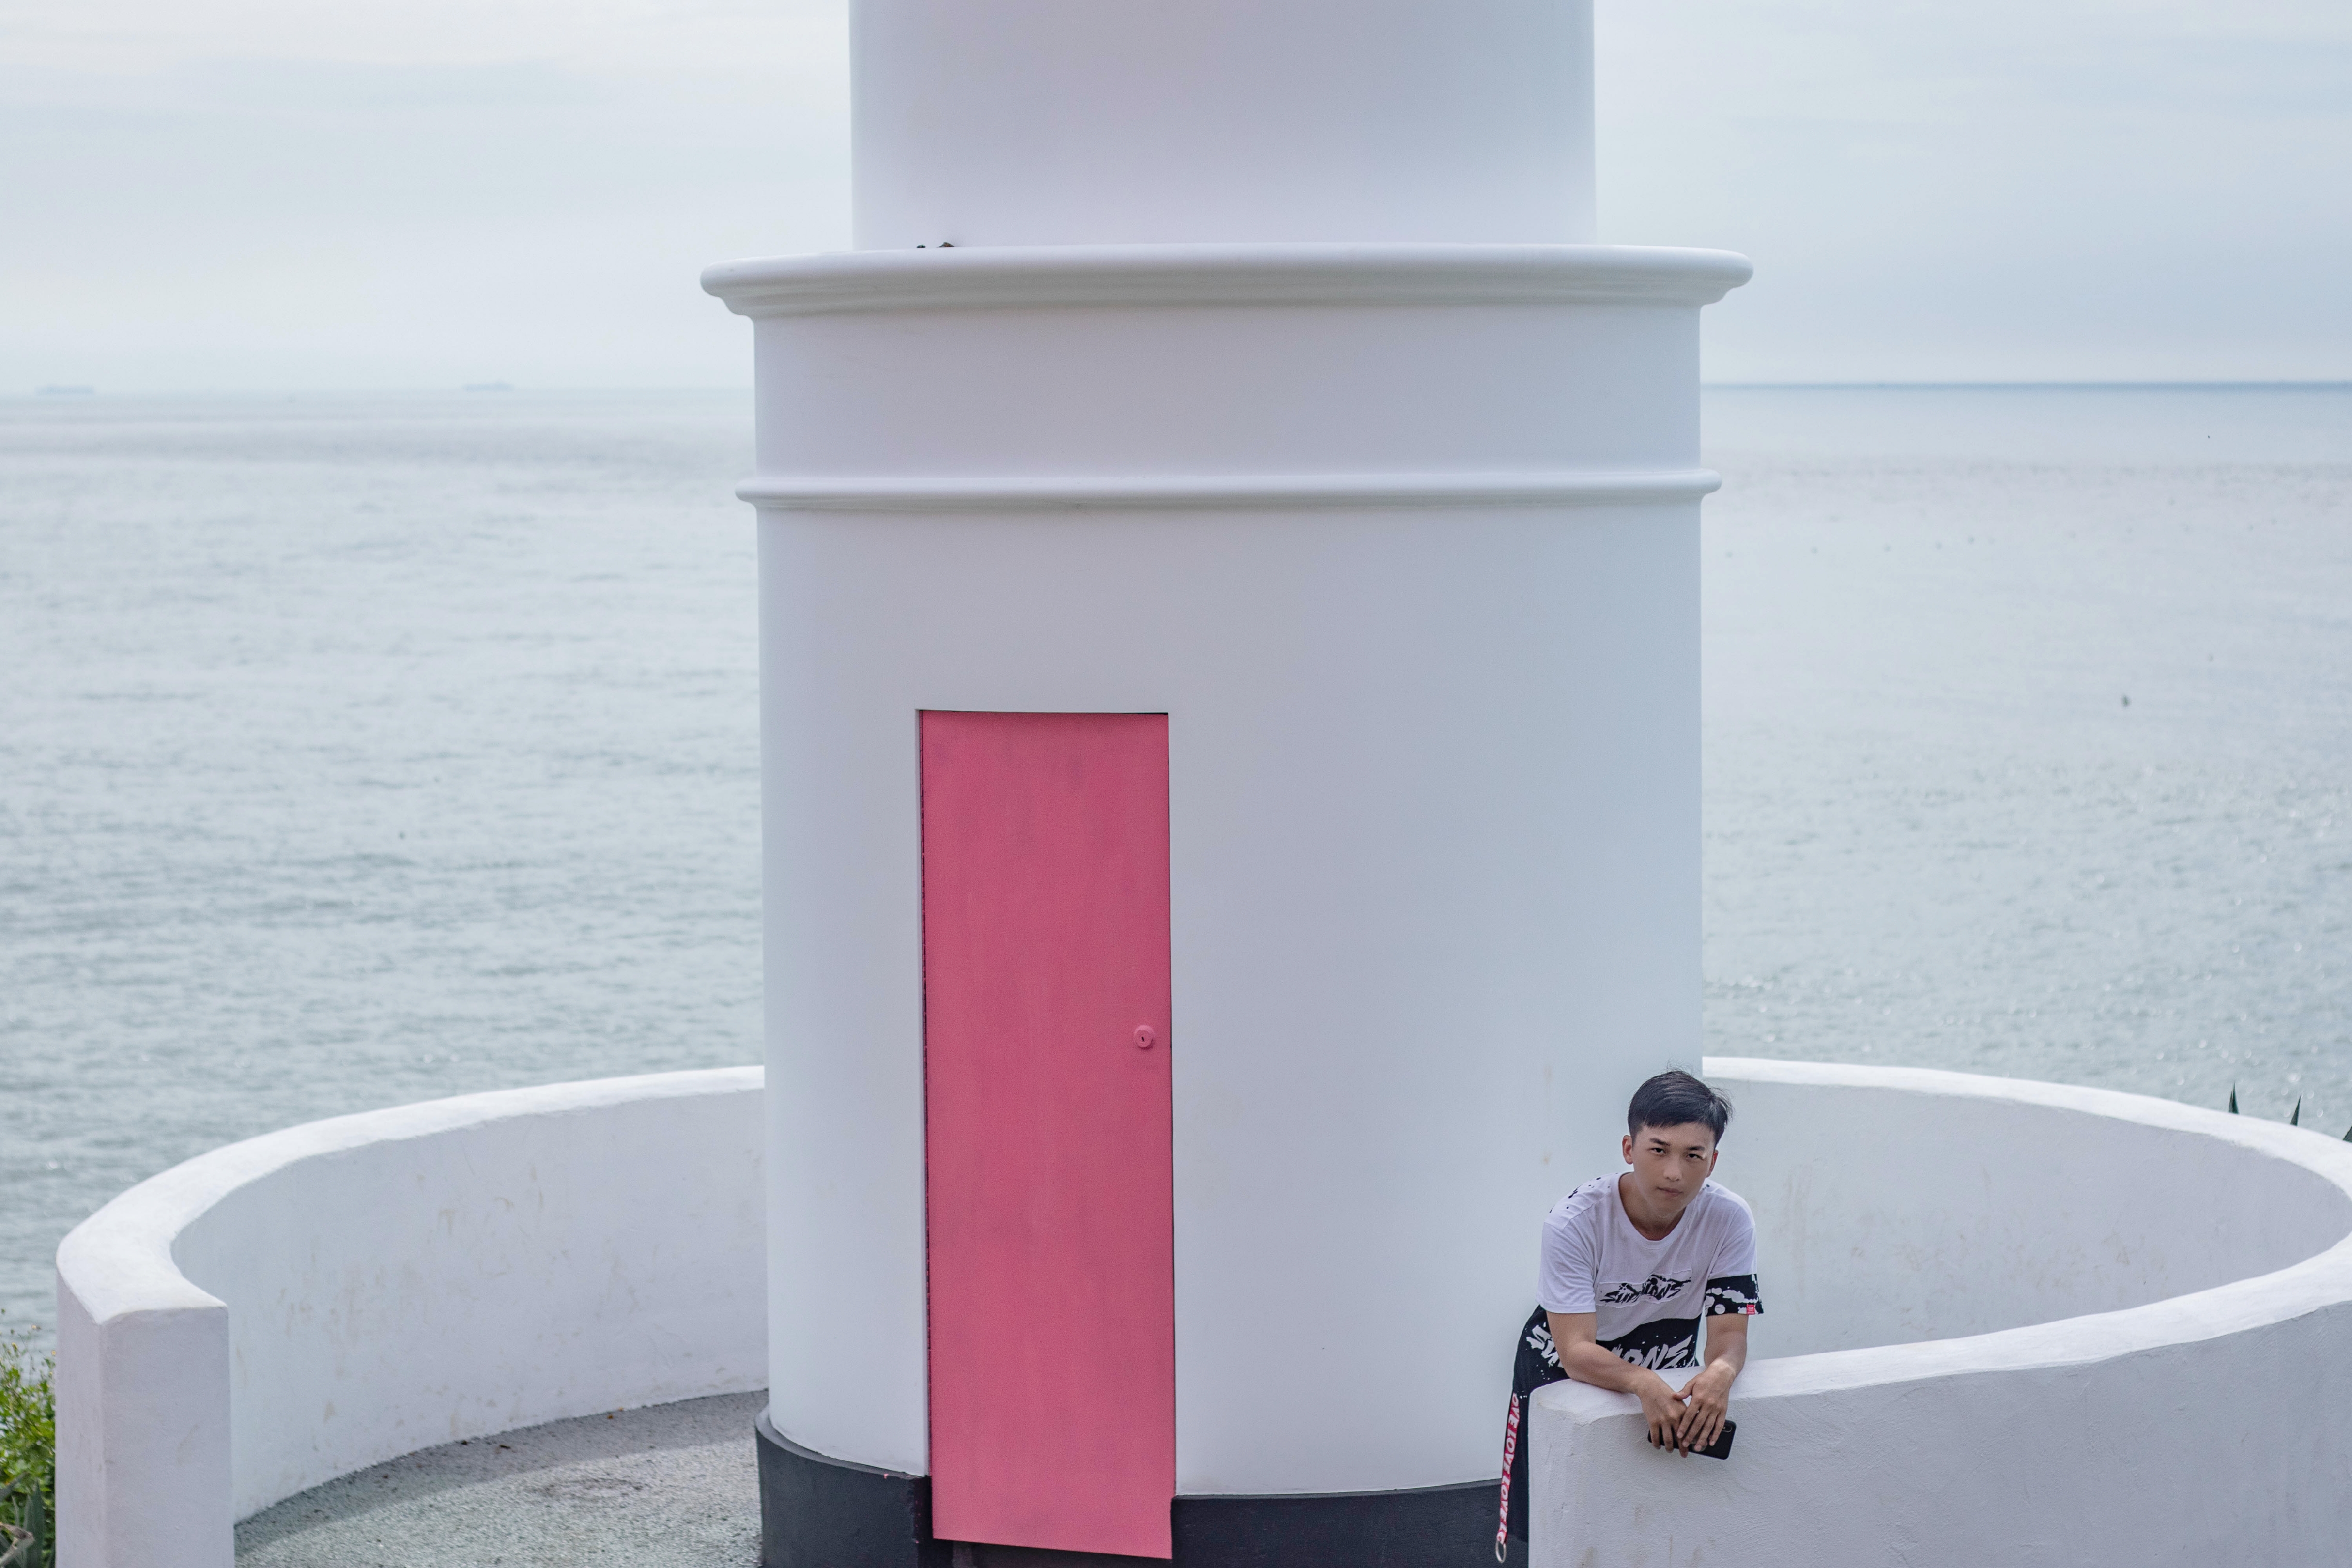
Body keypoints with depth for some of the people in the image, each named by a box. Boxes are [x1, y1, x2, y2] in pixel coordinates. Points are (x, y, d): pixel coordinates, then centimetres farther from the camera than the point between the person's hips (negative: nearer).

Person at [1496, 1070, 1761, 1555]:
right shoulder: (1575, 1222, -29)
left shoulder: (1729, 1219, -21)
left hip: (1669, 1373, 2)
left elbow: (1730, 1335, -20)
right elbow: (1576, 1351, -33)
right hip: (1564, 1370, -2)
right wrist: (1643, 1383, -53)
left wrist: (1720, 1374, -44)